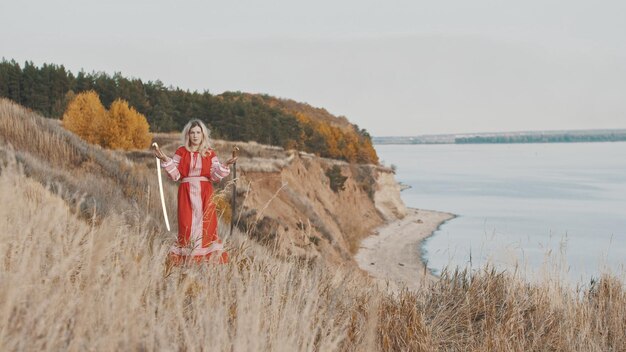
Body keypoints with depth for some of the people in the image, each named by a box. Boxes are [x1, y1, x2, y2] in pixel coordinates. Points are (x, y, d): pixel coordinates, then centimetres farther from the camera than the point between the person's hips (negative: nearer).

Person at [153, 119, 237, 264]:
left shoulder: (210, 153, 8)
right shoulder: (181, 152, 6)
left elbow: (215, 176, 1)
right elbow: (175, 175, -1)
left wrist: (225, 165, -14)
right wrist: (165, 160, -13)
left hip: (205, 194, 1)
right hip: (186, 193, -1)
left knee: (206, 224, -4)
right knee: (187, 225, -5)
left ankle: (209, 257, 2)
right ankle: (185, 259, 0)